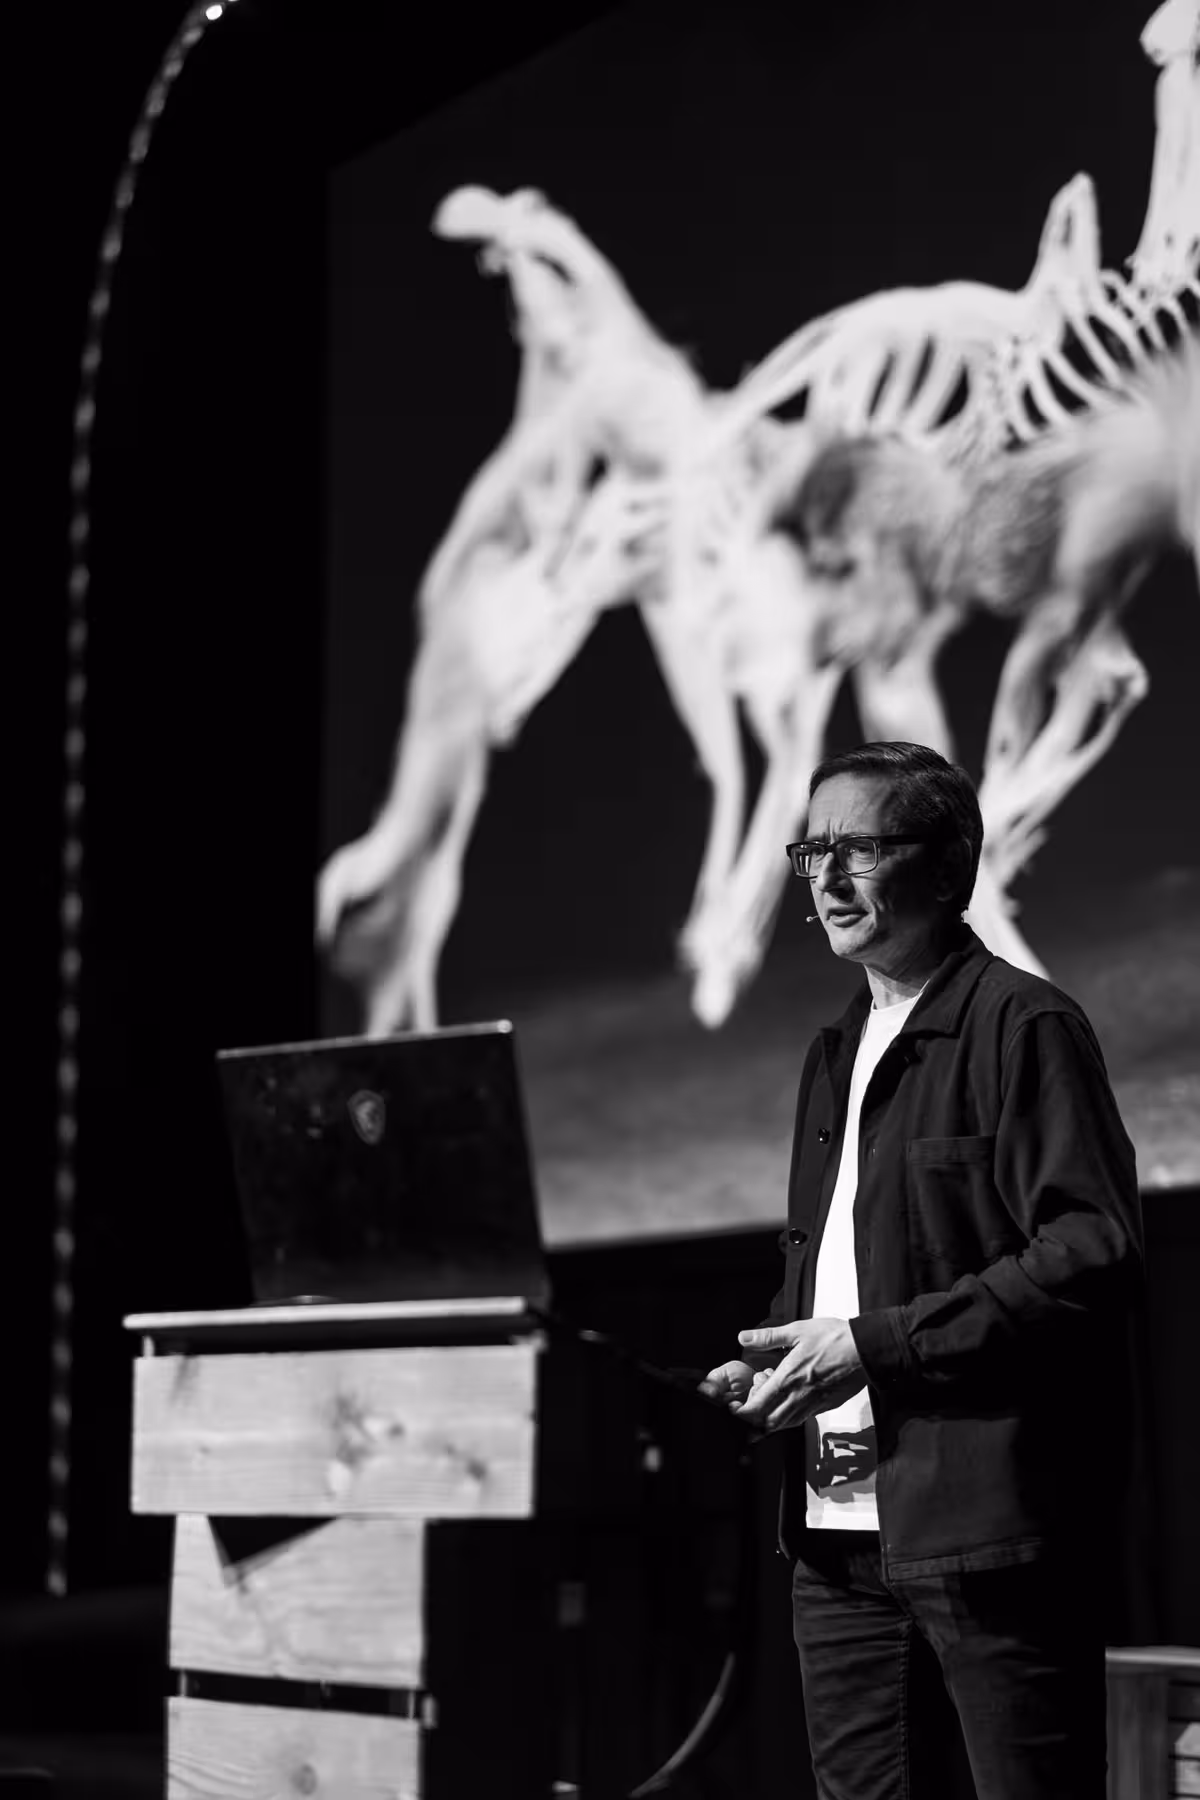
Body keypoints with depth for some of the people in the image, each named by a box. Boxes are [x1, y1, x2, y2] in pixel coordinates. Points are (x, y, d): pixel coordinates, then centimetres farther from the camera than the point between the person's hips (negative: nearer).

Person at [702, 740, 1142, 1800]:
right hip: (839, 1526, 8)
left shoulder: (1024, 1026, -6)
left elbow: (1095, 1258, -16)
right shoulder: (838, 1053, 20)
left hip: (985, 1511, -8)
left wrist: (875, 1345, -17)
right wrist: (772, 1362, 9)